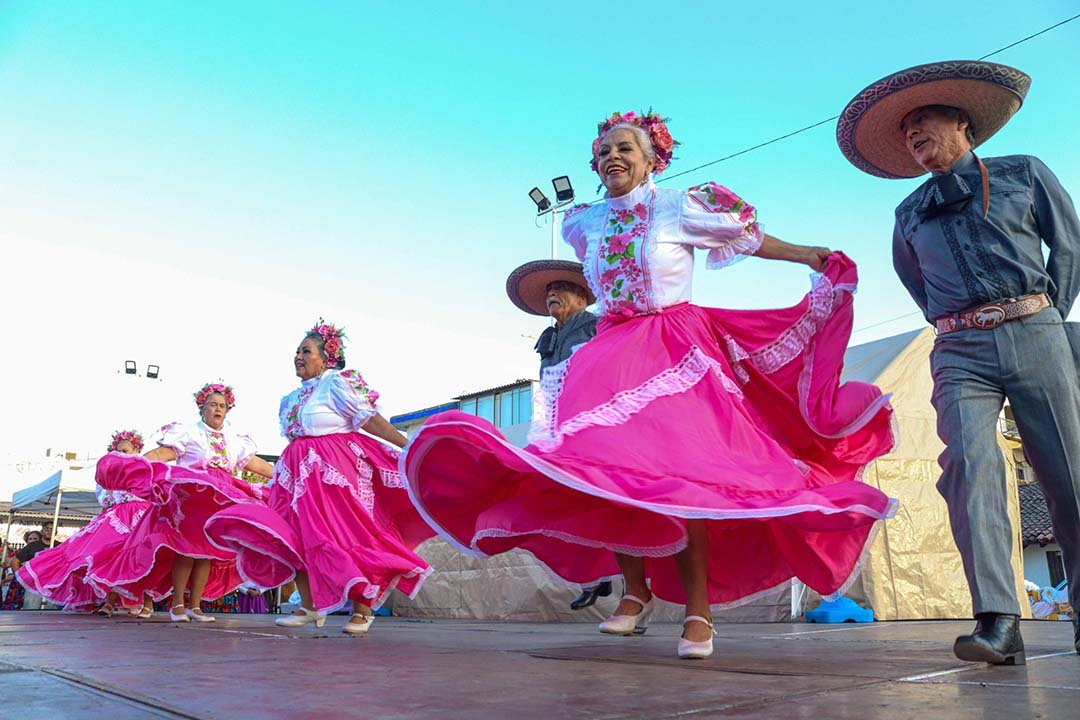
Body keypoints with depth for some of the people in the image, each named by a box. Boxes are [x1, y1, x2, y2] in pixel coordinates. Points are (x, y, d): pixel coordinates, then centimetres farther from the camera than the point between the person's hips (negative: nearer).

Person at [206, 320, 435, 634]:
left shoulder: (338, 382, -5)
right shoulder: (291, 398, 18)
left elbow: (368, 417, -13)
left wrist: (406, 445, -23)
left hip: (336, 469, -8)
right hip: (301, 472, 8)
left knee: (345, 534, -10)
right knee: (297, 536, 2)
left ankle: (362, 609, -2)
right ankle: (309, 608, 13)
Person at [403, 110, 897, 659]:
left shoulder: (678, 207, 2)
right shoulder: (584, 223, 12)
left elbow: (746, 236, 11)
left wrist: (813, 257, 9)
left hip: (674, 349, -4)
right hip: (612, 351, 4)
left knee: (677, 470, -16)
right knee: (601, 464, -11)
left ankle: (698, 607, -5)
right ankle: (636, 590, 5)